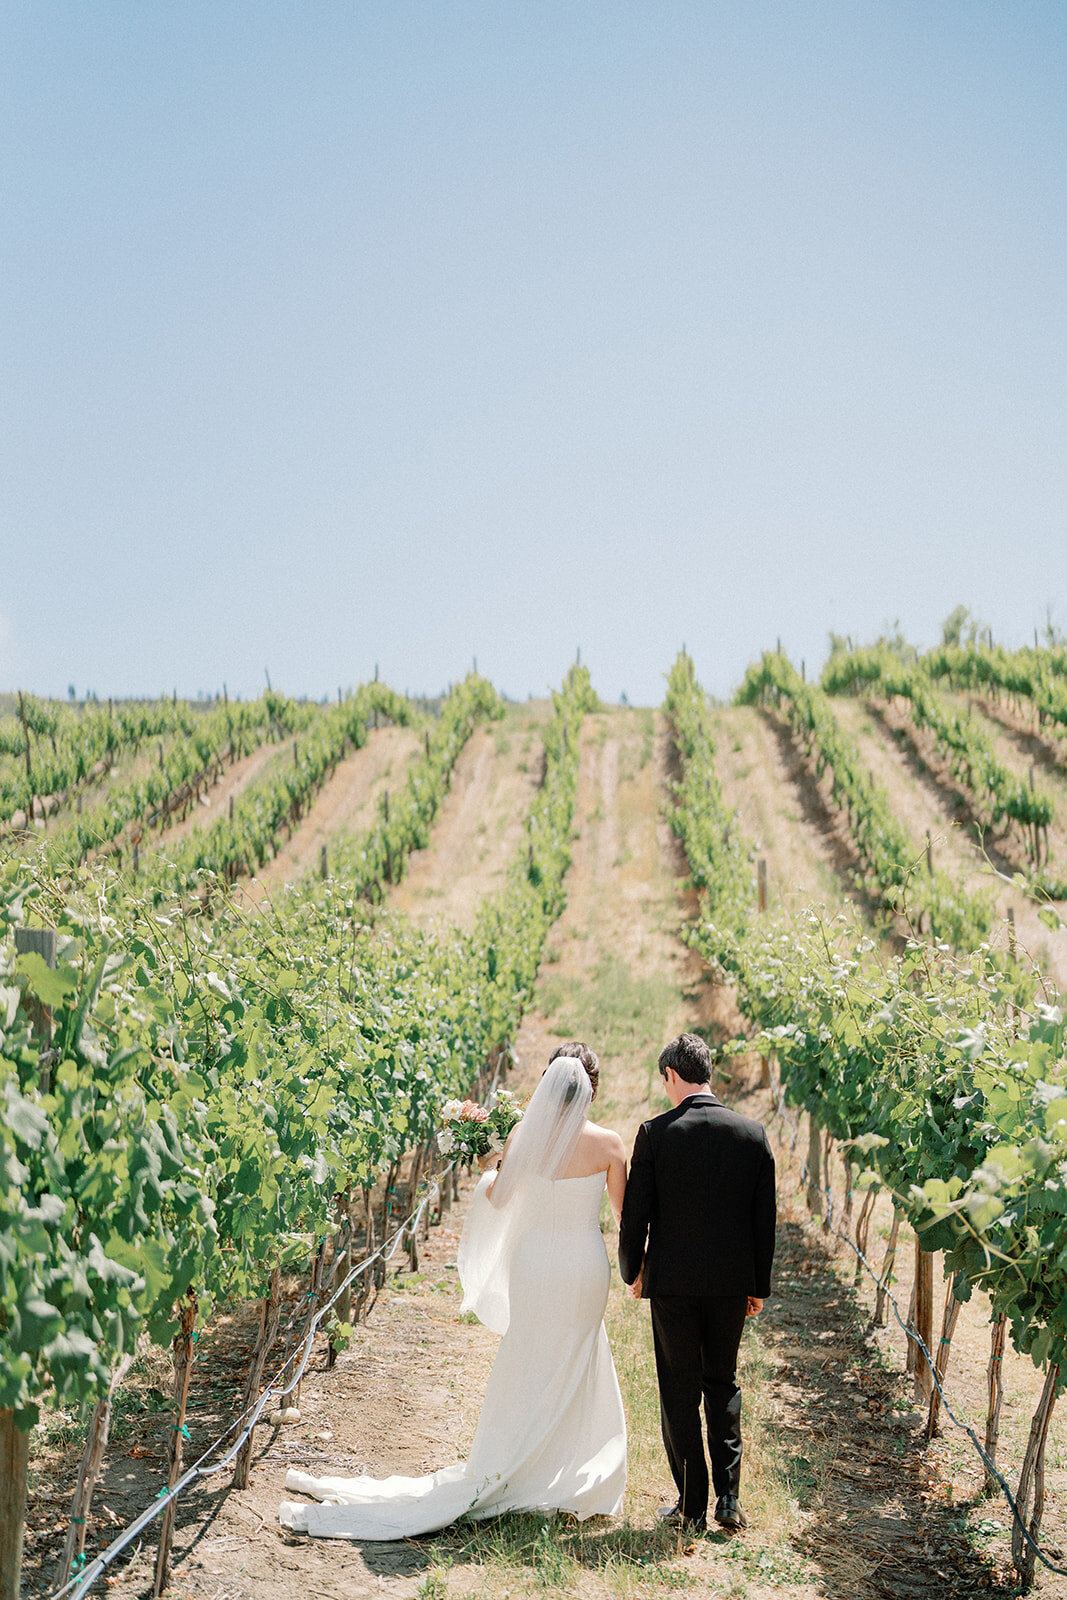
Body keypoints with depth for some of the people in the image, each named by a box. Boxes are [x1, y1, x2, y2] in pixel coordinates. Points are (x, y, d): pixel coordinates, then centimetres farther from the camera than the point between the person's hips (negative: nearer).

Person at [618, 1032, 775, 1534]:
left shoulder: (655, 1133, -11)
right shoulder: (752, 1133, -2)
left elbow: (635, 1214, -7)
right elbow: (765, 1219, 3)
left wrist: (631, 1272, 10)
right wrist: (759, 1286, 13)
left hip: (672, 1281, -3)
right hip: (732, 1282, 3)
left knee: (680, 1396, 8)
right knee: (723, 1386, 18)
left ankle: (692, 1507, 13)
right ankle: (728, 1497, 15)